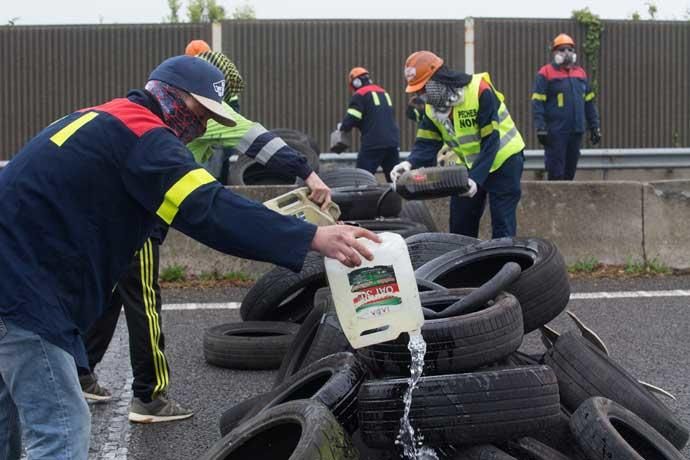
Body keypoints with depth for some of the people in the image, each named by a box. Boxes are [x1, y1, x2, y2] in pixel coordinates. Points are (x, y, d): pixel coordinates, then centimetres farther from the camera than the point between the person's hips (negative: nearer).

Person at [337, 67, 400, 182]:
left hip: (374, 143, -7)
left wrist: (343, 127, 13)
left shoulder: (360, 95, -1)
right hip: (393, 141, 7)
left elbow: (351, 119, -9)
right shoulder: (383, 92, 22)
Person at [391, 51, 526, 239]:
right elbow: (427, 143, -9)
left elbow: (490, 142, -28)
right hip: (469, 164, 7)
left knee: (502, 226, -6)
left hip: (503, 159, -7)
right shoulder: (431, 106, -6)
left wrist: (476, 178, -37)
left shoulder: (480, 91, -28)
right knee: (460, 224, 10)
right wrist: (410, 163, -31)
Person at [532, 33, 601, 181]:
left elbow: (589, 102, 19)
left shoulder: (580, 73, 15)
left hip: (576, 131, 6)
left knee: (570, 171, 10)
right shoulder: (546, 73, -3)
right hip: (555, 132, -6)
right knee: (556, 173, -5)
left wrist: (594, 127, 14)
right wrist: (541, 128, -15)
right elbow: (537, 103, -7)